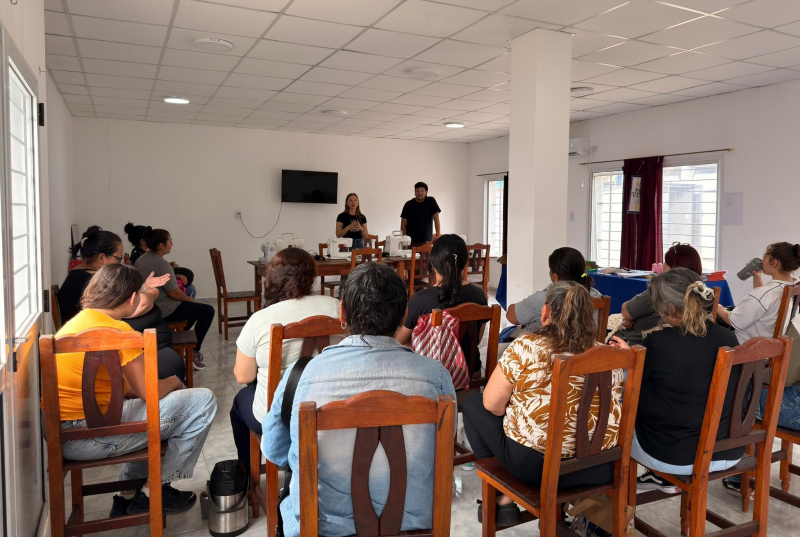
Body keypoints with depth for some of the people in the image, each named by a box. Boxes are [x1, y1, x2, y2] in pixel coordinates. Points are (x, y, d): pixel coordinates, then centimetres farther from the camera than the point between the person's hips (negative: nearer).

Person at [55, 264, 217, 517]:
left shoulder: (77, 322, 11)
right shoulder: (119, 330, -18)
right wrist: (173, 381, 6)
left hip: (60, 434, 10)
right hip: (90, 437, -10)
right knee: (203, 401, -8)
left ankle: (128, 496, 29)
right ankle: (152, 491, 7)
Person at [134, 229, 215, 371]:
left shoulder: (140, 260, 7)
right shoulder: (162, 264, -21)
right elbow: (174, 293, -19)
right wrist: (191, 300, -1)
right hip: (164, 310, -10)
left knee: (193, 307, 28)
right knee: (208, 310, 1)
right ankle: (194, 351, 4)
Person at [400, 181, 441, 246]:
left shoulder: (431, 201, 1)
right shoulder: (408, 204, 2)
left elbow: (436, 219, -2)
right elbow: (403, 224, 1)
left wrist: (438, 235, -11)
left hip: (426, 240, 0)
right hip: (411, 240, 0)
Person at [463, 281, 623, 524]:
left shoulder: (526, 347, -13)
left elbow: (492, 404, -7)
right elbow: (613, 408, 13)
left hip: (538, 465, -5)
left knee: (473, 403, 16)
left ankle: (505, 499, 18)